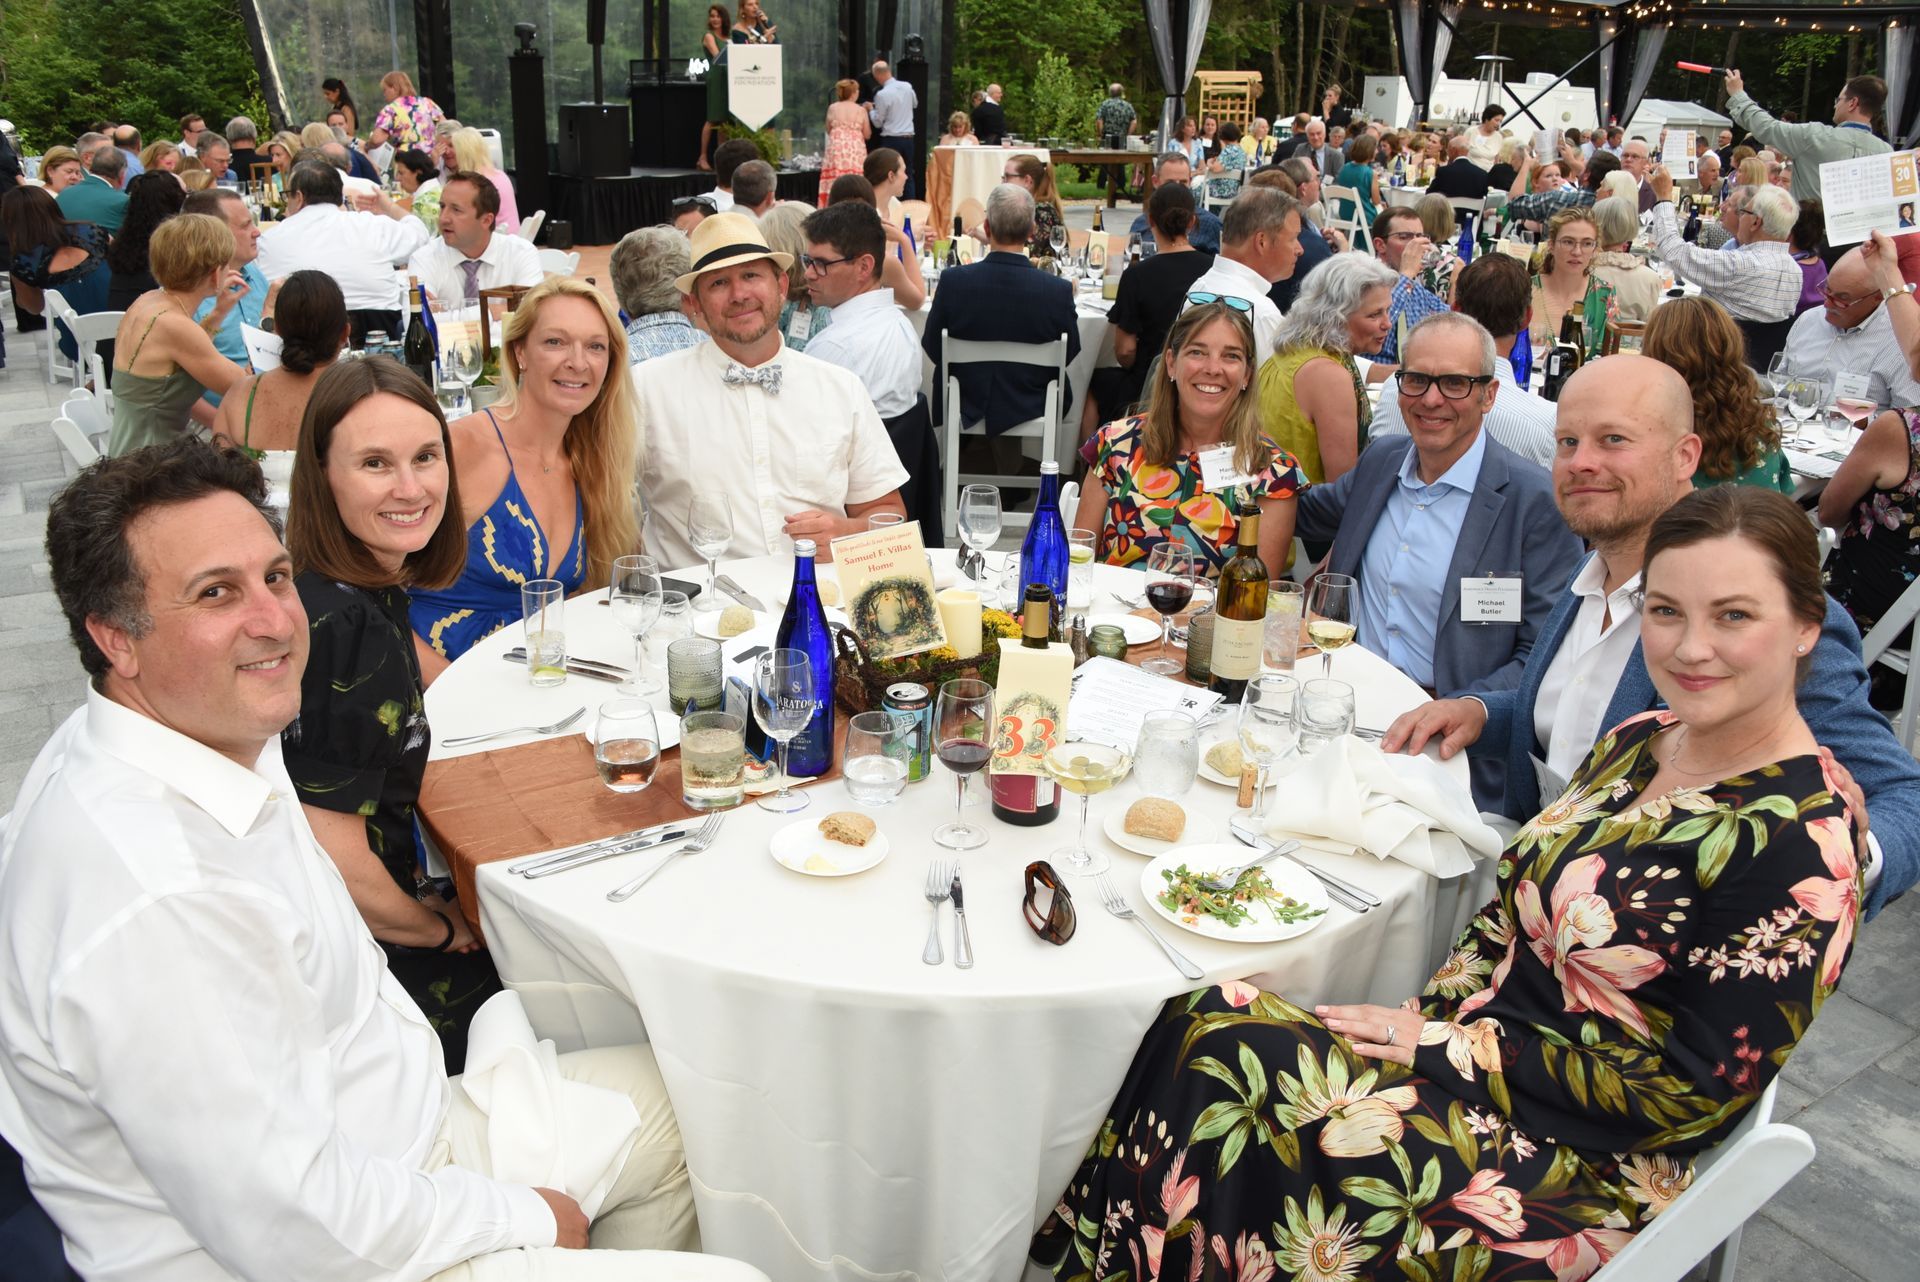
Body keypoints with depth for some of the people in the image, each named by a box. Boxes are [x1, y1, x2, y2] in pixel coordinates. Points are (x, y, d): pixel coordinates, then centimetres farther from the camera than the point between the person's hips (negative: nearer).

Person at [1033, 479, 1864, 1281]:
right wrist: (1424, 1022, -5)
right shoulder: (1639, 741, 6)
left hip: (1586, 1168, -7)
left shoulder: (1802, 838, -18)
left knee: (1221, 1051, -21)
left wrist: (1451, 1046, -17)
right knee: (1212, 1027, -15)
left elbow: (1691, 1091, -17)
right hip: (1471, 1048, 7)